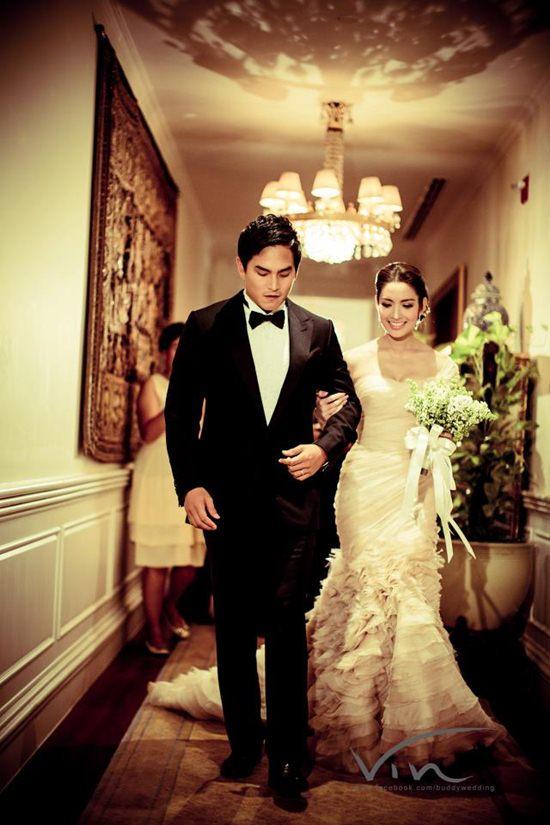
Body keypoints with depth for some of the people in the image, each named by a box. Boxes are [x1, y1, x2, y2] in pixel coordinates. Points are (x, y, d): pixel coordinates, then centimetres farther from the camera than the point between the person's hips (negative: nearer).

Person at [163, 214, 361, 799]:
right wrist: (189, 484, -6)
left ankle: (288, 754, 10)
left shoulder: (317, 330, 5)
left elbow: (348, 400, 13)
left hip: (291, 493, 0)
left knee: (287, 620, -4)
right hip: (226, 496, 1)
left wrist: (325, 446, -6)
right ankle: (244, 740, 27)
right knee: (234, 624, 11)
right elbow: (180, 410, 2)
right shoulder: (205, 327, 1)